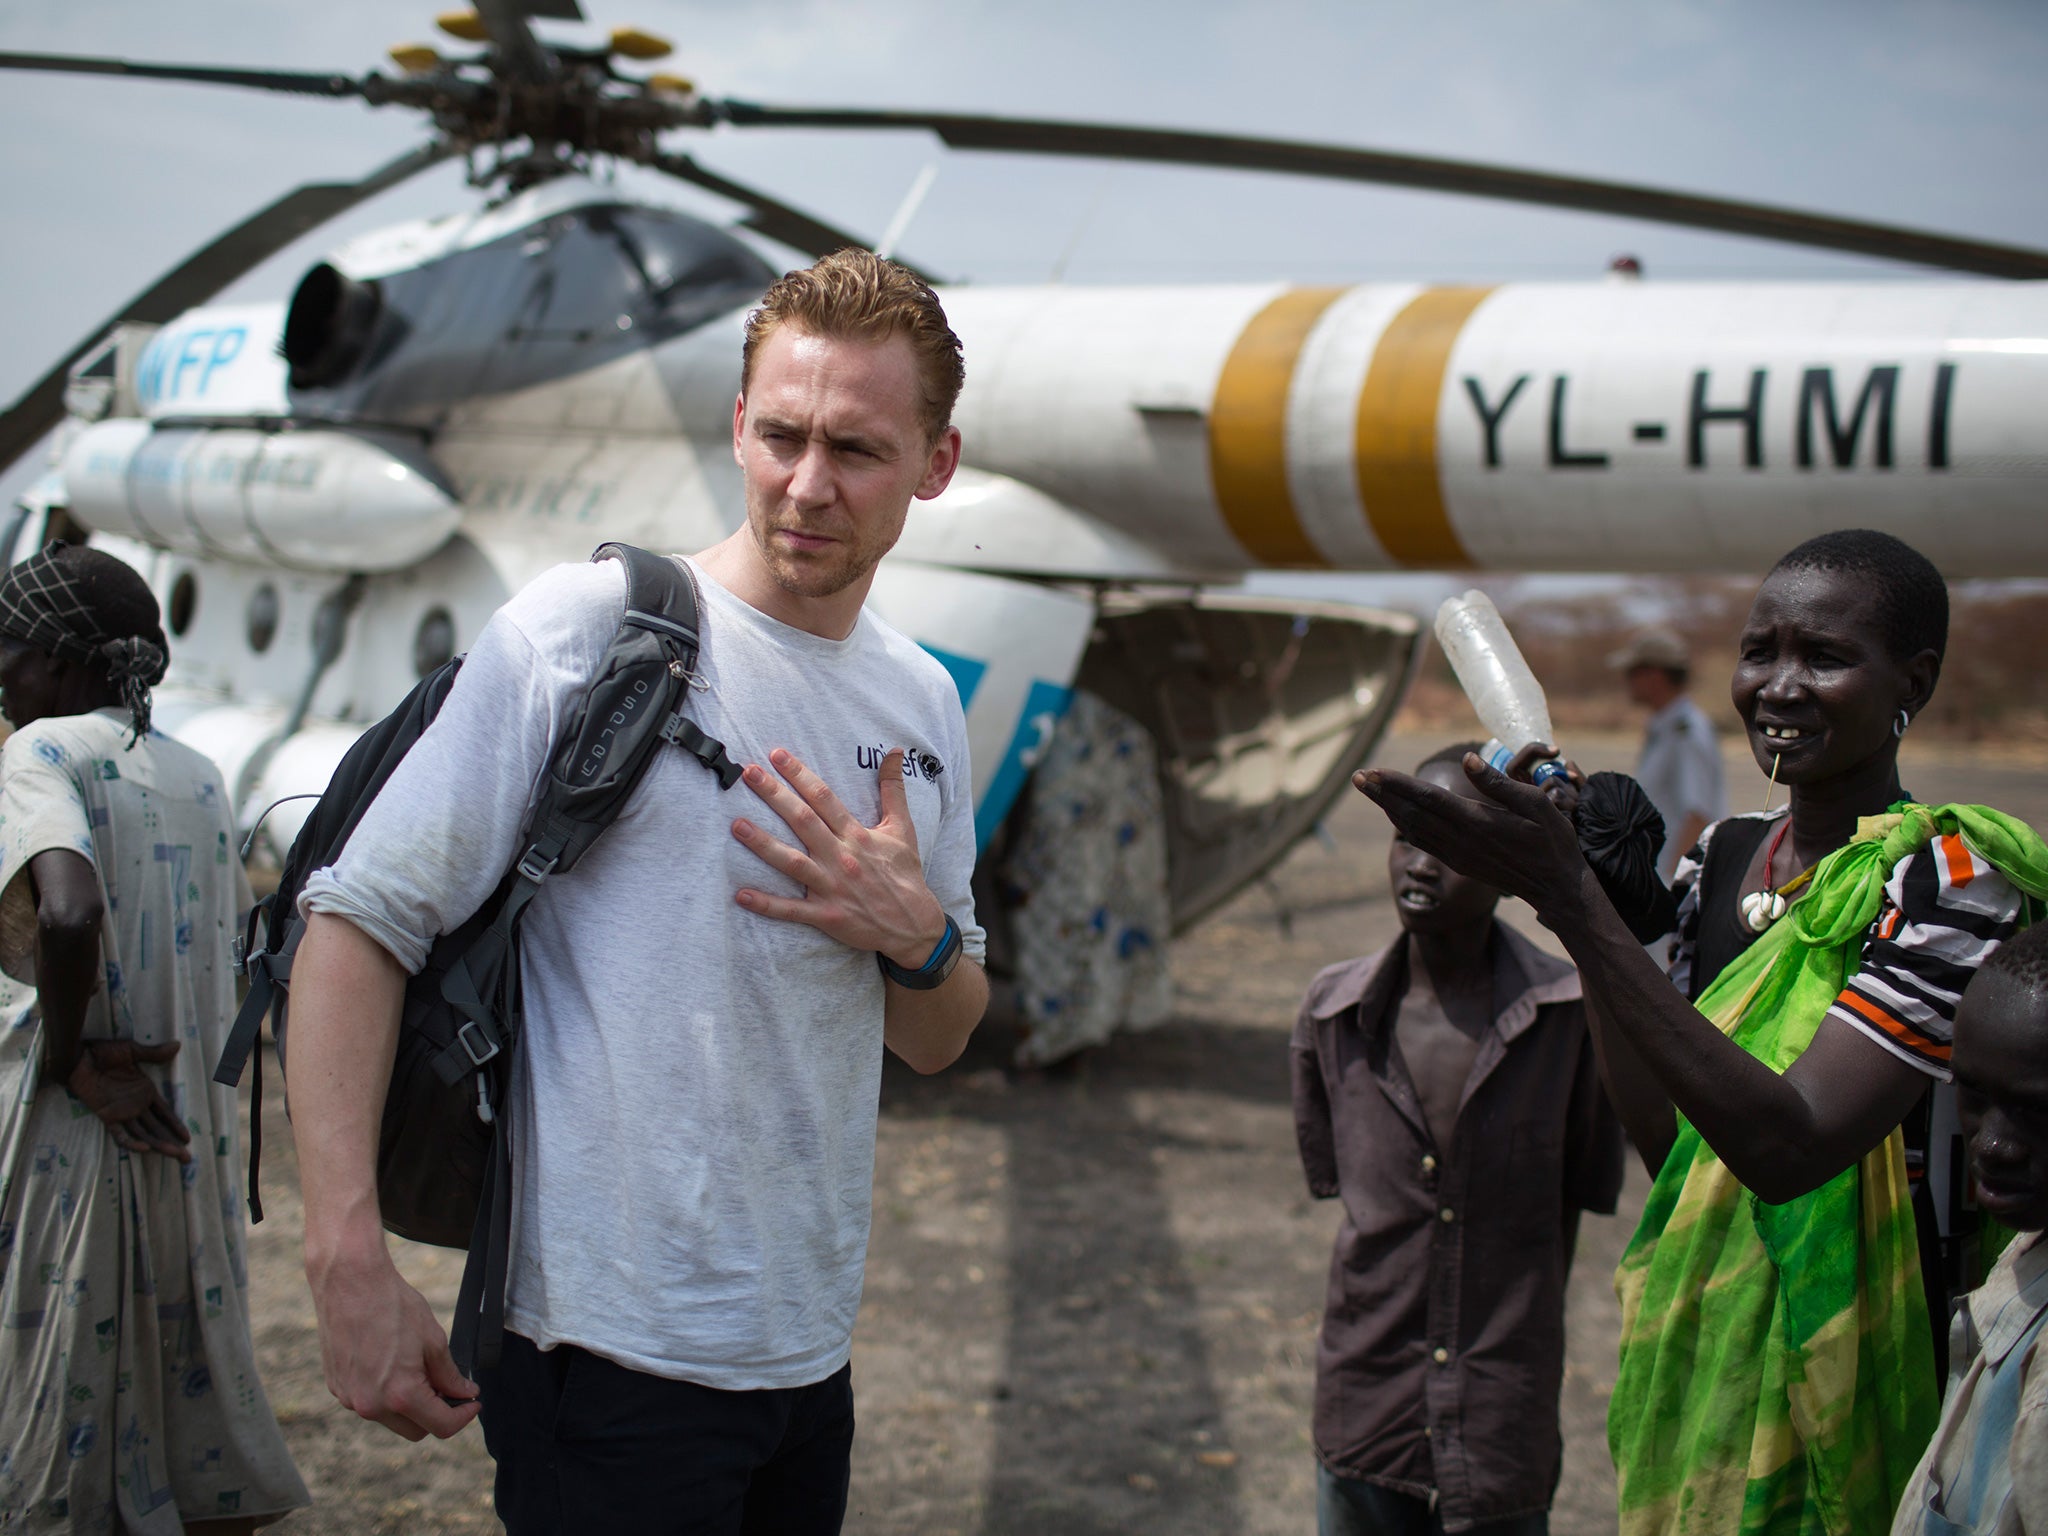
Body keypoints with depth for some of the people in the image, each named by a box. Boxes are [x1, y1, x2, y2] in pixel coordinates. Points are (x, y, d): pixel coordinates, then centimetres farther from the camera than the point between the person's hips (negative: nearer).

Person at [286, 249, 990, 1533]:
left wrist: (920, 938, -7)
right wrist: (349, 1261, -22)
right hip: (616, 1349, -6)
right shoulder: (591, 629, -10)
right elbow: (361, 918, -13)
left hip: (809, 1348, 6)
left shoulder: (926, 704, 9)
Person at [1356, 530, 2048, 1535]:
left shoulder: (1949, 881, -19)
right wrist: (1592, 889, -5)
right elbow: (1666, 1144, 0)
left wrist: (1572, 901, -33)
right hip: (1702, 1368, 6)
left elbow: (1788, 1147, -31)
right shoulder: (1722, 858, 3)